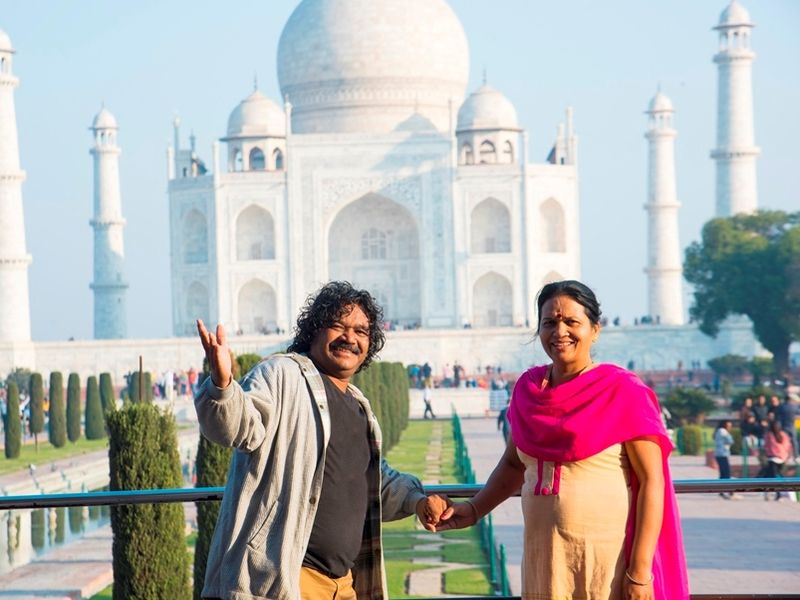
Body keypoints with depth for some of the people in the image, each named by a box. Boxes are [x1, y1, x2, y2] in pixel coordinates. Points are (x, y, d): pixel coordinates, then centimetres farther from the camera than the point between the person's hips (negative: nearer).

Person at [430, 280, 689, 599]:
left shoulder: (624, 392, -7)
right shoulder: (529, 388, 8)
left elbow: (651, 481, -10)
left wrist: (640, 572, -15)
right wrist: (474, 510, 8)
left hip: (609, 561, -5)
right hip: (543, 558, 5)